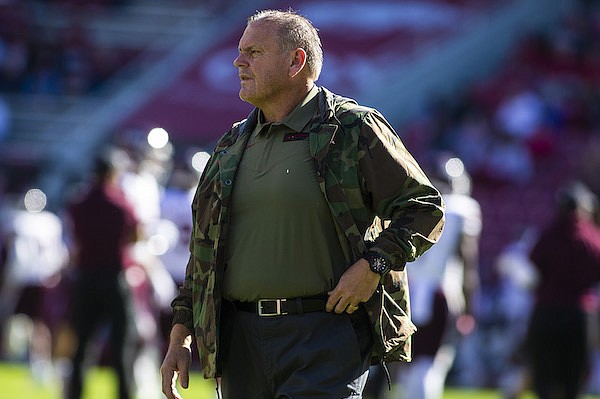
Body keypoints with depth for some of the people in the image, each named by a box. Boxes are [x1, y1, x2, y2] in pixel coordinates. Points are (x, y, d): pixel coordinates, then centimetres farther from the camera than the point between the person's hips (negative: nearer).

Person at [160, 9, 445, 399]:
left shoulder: (353, 130, -1)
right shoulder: (233, 145, 17)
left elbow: (425, 208, -2)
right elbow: (204, 248, 20)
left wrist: (373, 265, -15)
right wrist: (180, 336, 14)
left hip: (326, 334, -6)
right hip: (242, 337, 6)